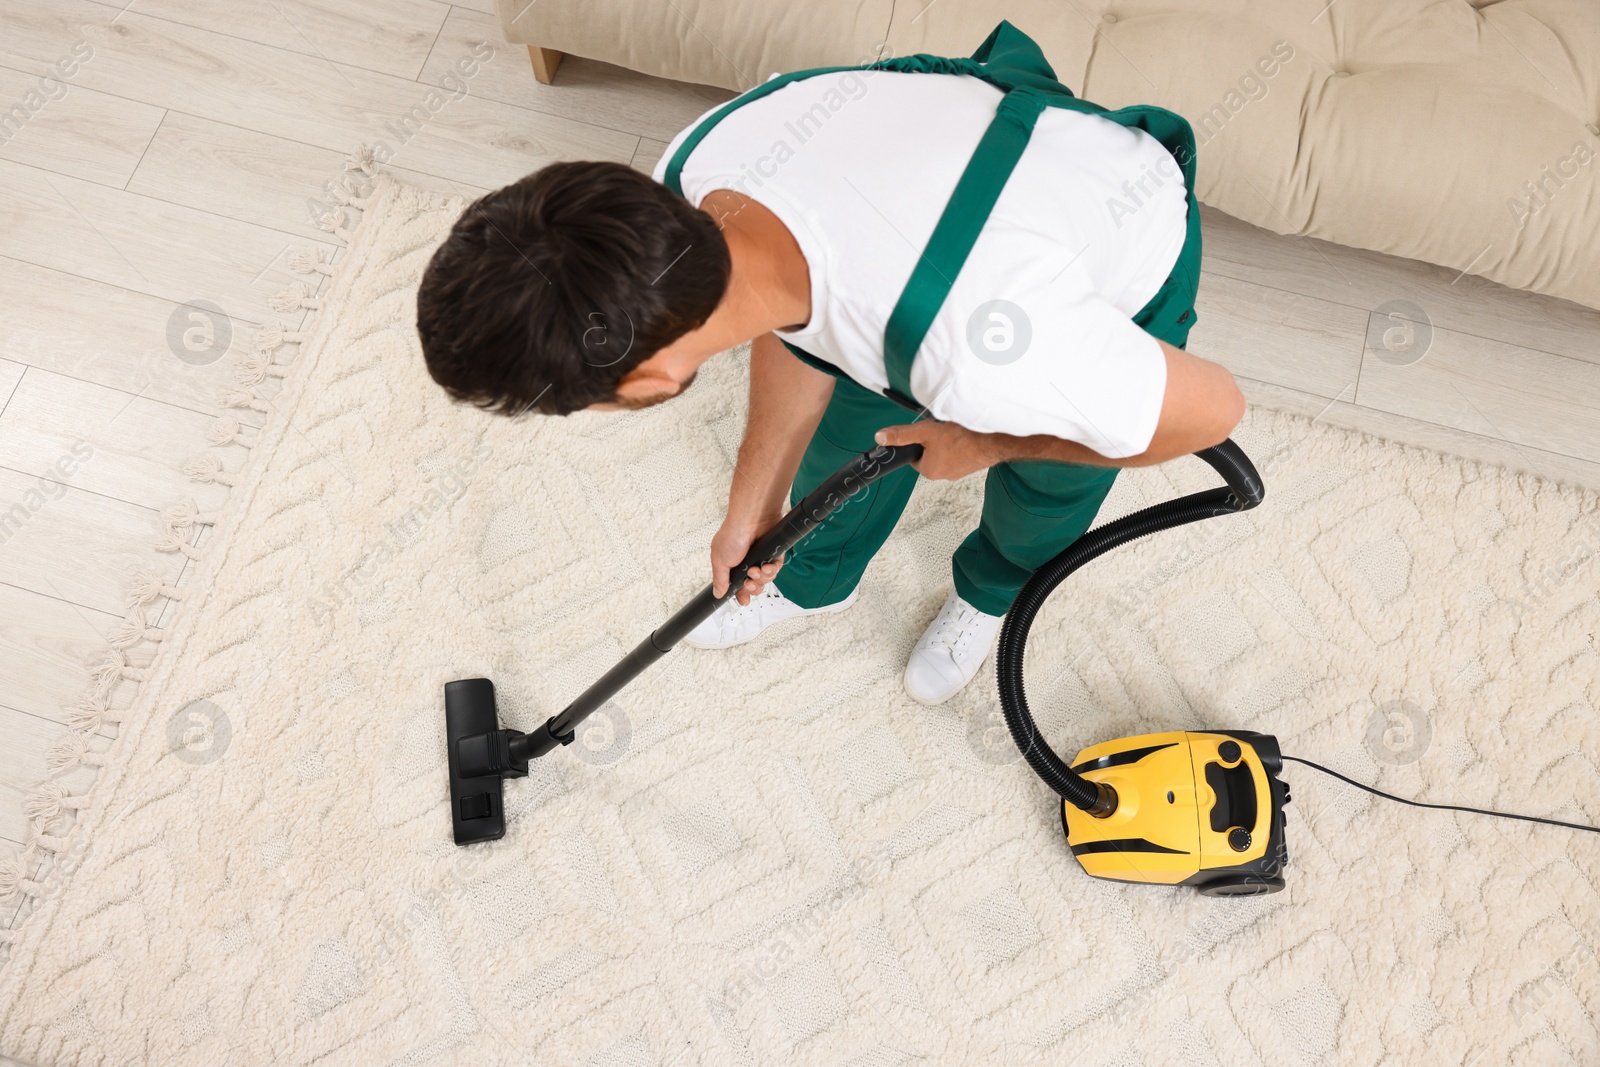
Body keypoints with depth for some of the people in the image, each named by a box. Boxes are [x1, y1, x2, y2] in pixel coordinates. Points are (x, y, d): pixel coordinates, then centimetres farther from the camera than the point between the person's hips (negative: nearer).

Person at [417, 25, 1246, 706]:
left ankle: (990, 592, 55)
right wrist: (753, 506, 1)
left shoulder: (965, 348, -50)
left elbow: (1214, 407, -31)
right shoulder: (689, 179, -30)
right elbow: (793, 331, -7)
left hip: (1127, 262, -4)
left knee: (1043, 490, 18)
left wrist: (986, 442, -21)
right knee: (847, 433, 18)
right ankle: (814, 580, 50)